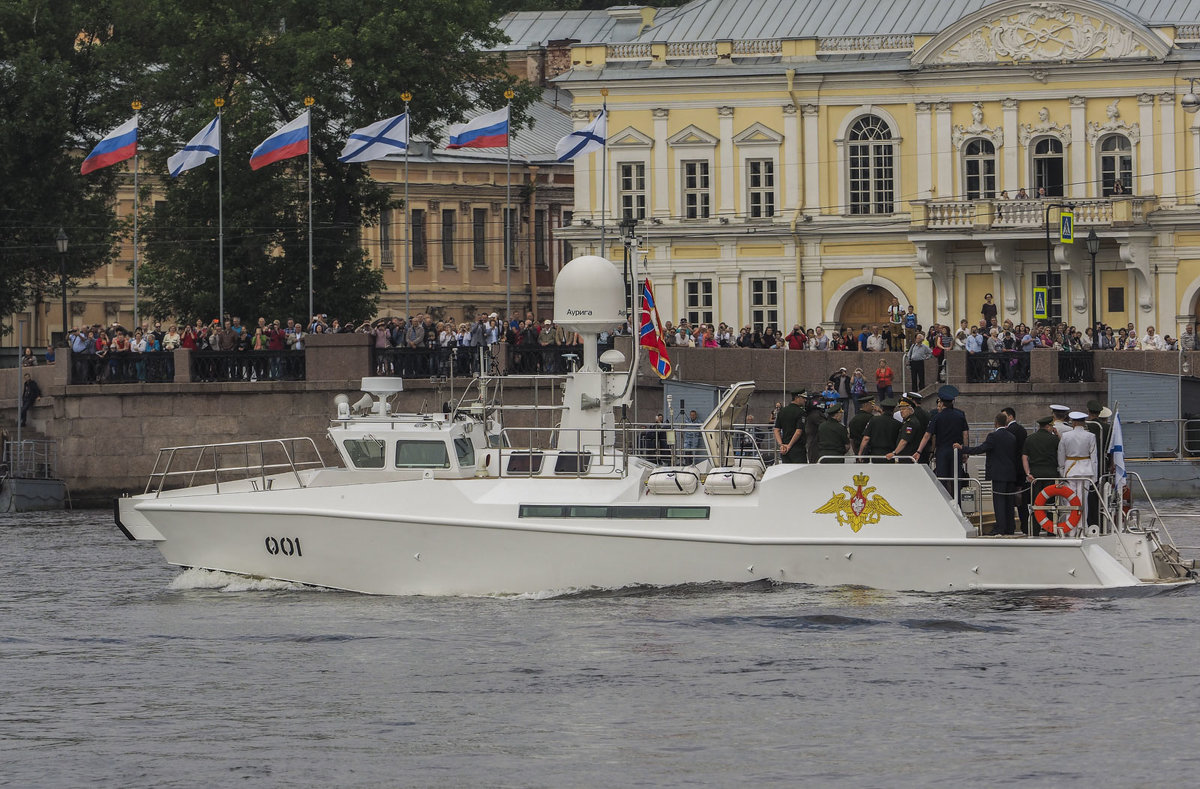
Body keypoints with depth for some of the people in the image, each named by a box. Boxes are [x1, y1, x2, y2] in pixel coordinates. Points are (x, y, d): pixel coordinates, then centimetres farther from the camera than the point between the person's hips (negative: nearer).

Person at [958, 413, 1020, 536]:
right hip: (1011, 474, 6)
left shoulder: (993, 436, -11)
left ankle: (1000, 529, -10)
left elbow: (979, 449, -15)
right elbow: (1015, 455, 13)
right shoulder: (1012, 437, 9)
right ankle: (1010, 528, 13)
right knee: (1009, 502, 11)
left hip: (999, 475, -6)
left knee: (999, 501, -6)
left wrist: (962, 448, -6)